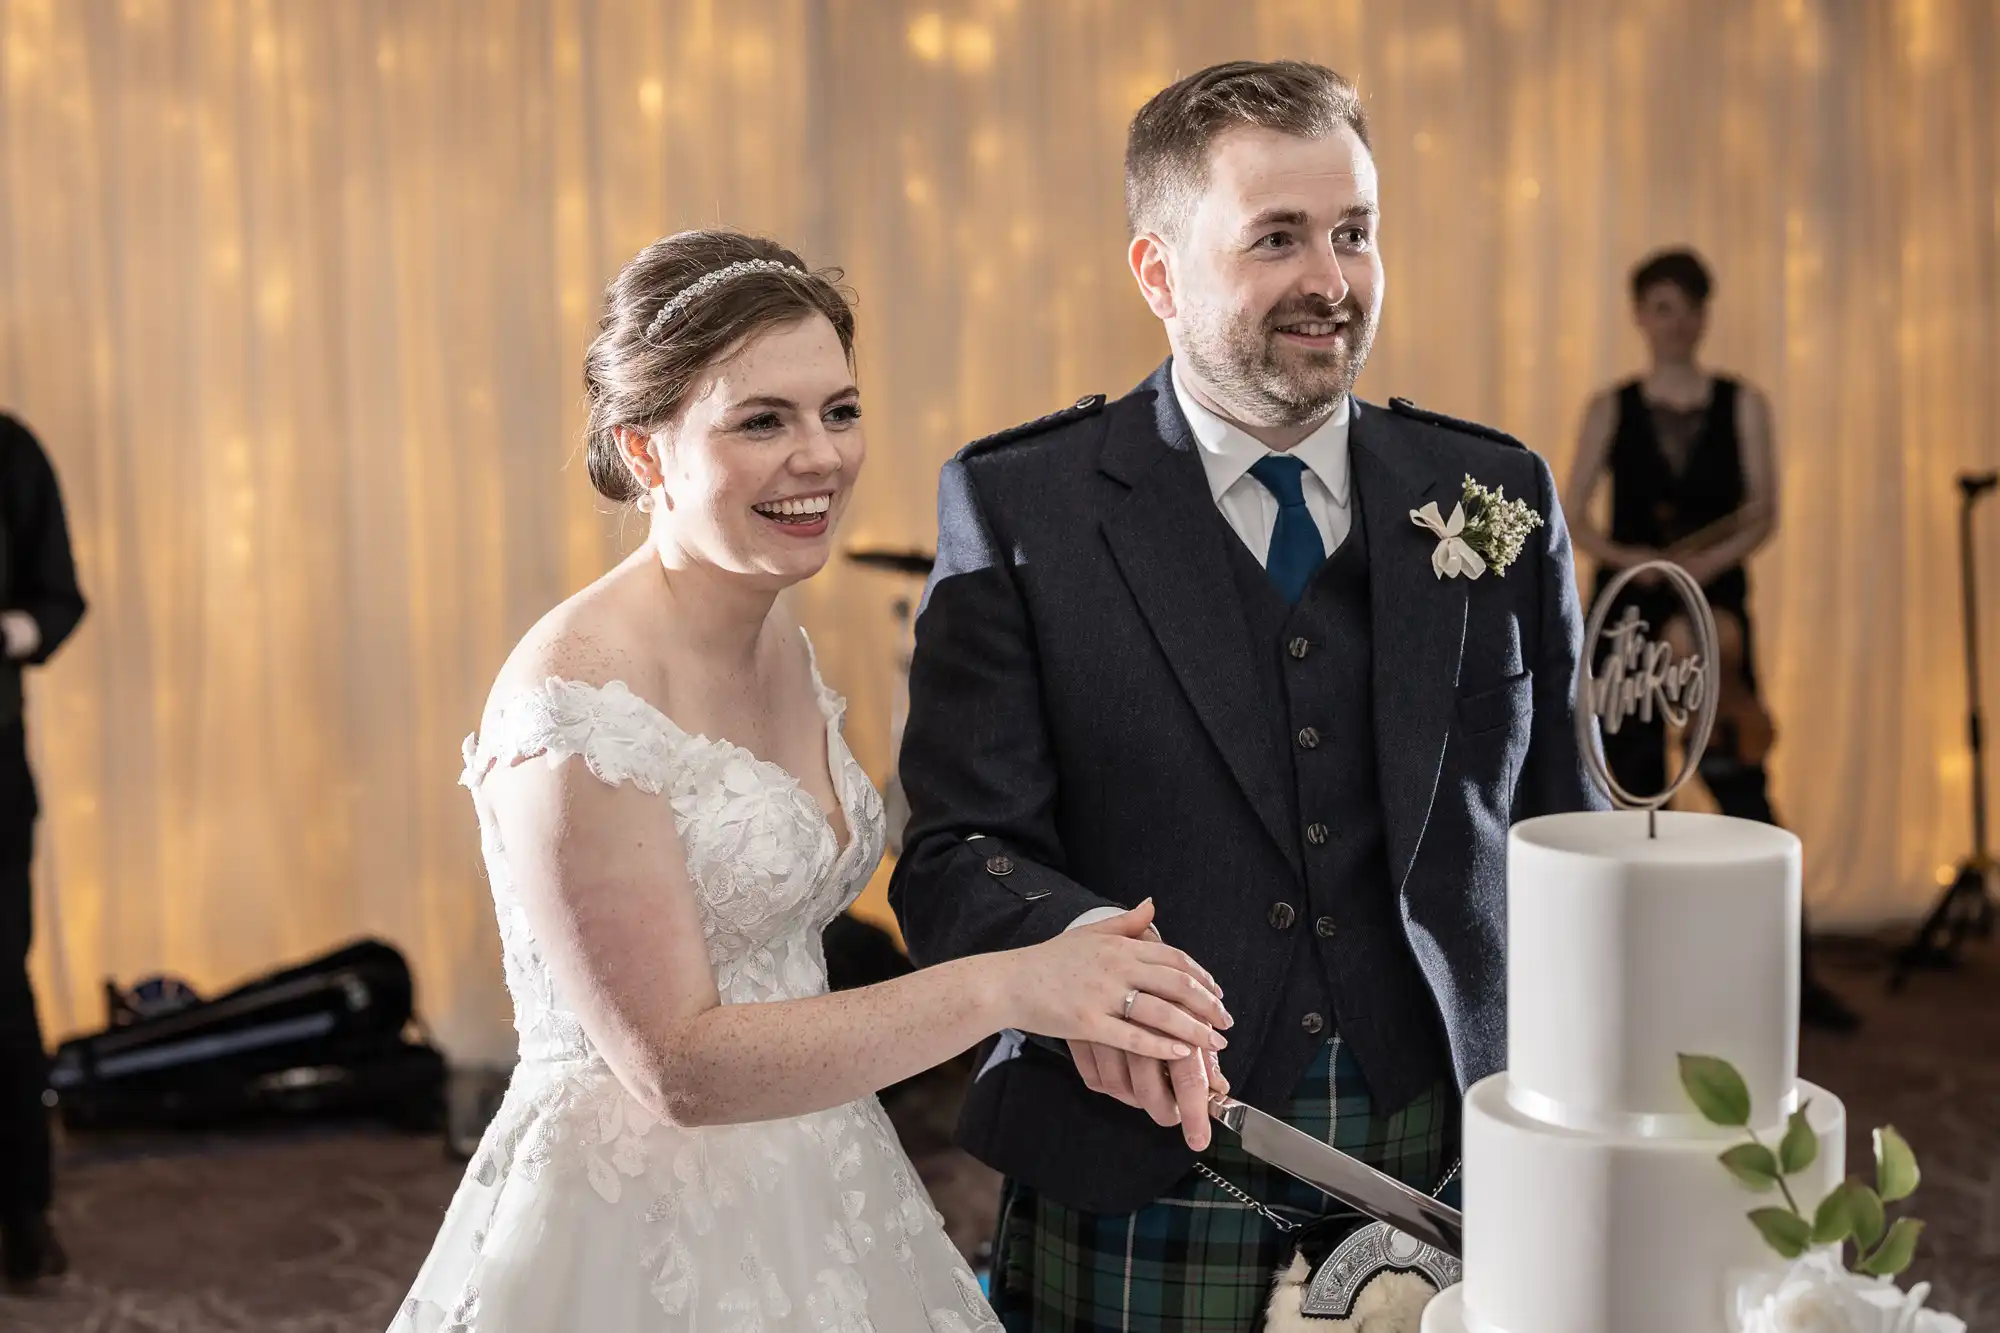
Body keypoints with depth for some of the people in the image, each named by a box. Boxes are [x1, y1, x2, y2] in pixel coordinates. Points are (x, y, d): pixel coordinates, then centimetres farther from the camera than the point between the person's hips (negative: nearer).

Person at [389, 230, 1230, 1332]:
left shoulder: (782, 650, 3)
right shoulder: (576, 701, -21)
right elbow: (679, 1064, -23)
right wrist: (1008, 986, -27)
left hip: (808, 1198, 8)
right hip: (640, 1240, -7)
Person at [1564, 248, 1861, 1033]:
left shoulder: (1743, 404, 4)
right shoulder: (1612, 409, 4)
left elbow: (1763, 515, -4)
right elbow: (1571, 520, 0)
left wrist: (1702, 565, -21)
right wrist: (1631, 557, -19)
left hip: (1715, 610, -1)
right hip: (1628, 612, 1)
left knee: (1742, 786, -5)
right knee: (1636, 787, 4)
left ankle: (1793, 975, -2)